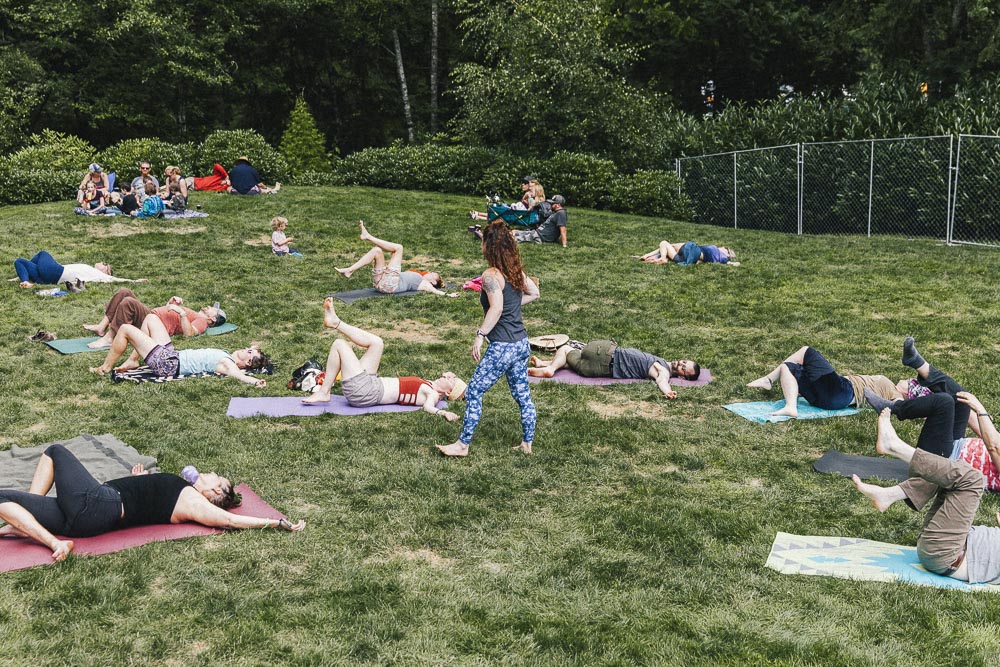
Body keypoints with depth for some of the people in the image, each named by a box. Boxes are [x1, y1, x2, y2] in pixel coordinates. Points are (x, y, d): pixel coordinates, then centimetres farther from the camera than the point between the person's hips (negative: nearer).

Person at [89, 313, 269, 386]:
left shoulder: (228, 364, -23)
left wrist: (255, 381, -63)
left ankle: (105, 368, 13)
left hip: (166, 364, -9)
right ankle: (132, 362, 21)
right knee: (150, 318, 21)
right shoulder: (228, 356, 3)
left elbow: (239, 375, -43)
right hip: (171, 354, 9)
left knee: (125, 329, -7)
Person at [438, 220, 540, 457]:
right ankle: (527, 443, 27)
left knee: (473, 393, 4)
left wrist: (480, 335, -23)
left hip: (502, 348, -8)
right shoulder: (516, 271, 7)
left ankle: (463, 445, 12)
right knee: (523, 395, 17)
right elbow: (534, 292, 21)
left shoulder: (491, 275, -17)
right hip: (521, 344, 8)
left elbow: (496, 308, -28)